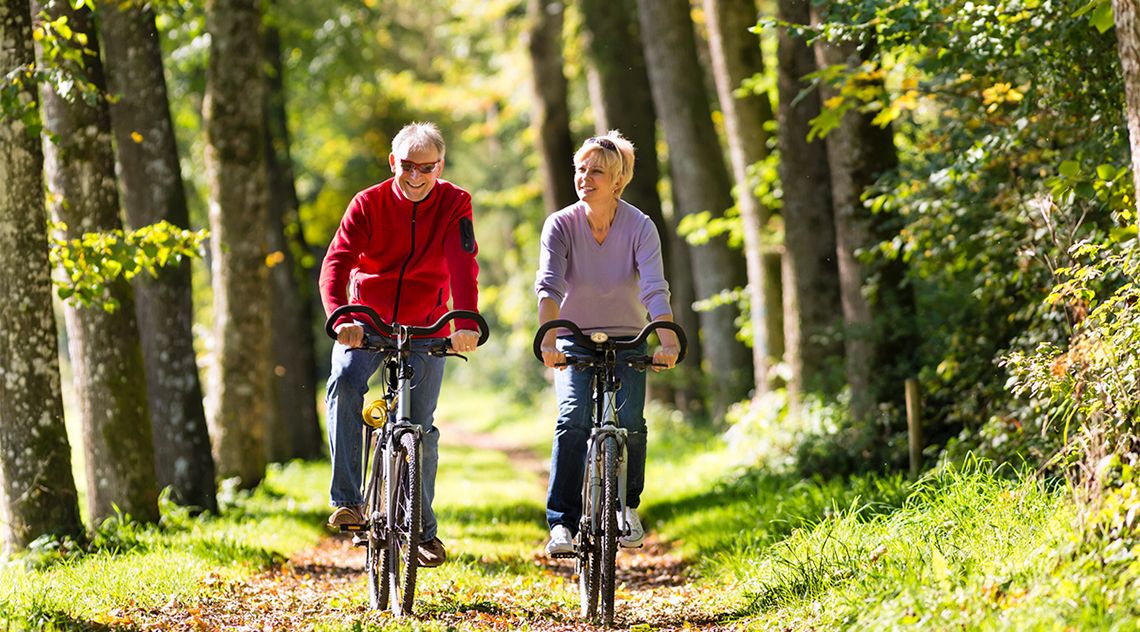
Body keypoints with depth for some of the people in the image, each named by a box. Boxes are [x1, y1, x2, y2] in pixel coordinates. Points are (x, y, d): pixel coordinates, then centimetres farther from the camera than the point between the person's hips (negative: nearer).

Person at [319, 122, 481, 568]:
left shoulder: (454, 204, -8)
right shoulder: (368, 204, -10)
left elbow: (463, 264, -22)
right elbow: (336, 262, -22)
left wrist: (466, 323, -39)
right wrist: (340, 318, -41)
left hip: (424, 328, 1)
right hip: (366, 321, 0)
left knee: (420, 427, -4)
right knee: (344, 381, -29)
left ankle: (423, 528, 12)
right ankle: (346, 500, -27)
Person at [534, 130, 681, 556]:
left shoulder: (640, 227, -14)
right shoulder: (561, 225, -13)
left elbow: (655, 290, -26)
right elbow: (548, 286, -26)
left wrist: (667, 341, -43)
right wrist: (549, 339, -43)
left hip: (627, 341, 1)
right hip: (575, 341, 0)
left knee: (629, 421, -17)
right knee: (573, 418, -22)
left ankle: (627, 505, 10)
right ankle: (562, 522, -18)